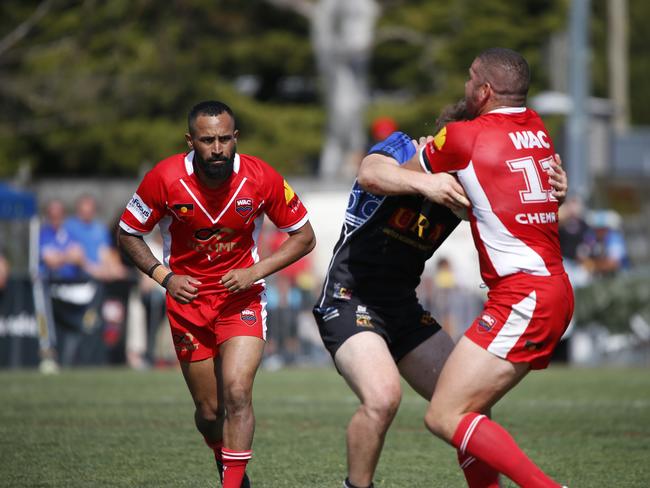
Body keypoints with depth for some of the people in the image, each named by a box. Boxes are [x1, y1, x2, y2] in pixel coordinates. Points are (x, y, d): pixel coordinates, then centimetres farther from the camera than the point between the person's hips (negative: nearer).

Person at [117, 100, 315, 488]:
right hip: (188, 299, 1)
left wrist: (255, 272, -15)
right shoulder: (165, 179, -16)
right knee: (209, 411, 7)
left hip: (242, 296, -1)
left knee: (237, 393, -21)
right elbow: (128, 234, -1)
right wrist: (165, 277, -15)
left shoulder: (261, 178, -16)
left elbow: (304, 237, -3)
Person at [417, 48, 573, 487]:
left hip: (523, 298, -9)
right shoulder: (536, 128, 12)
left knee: (445, 417, -11)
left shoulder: (463, 137, -8)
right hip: (556, 292, 9)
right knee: (470, 410, 15)